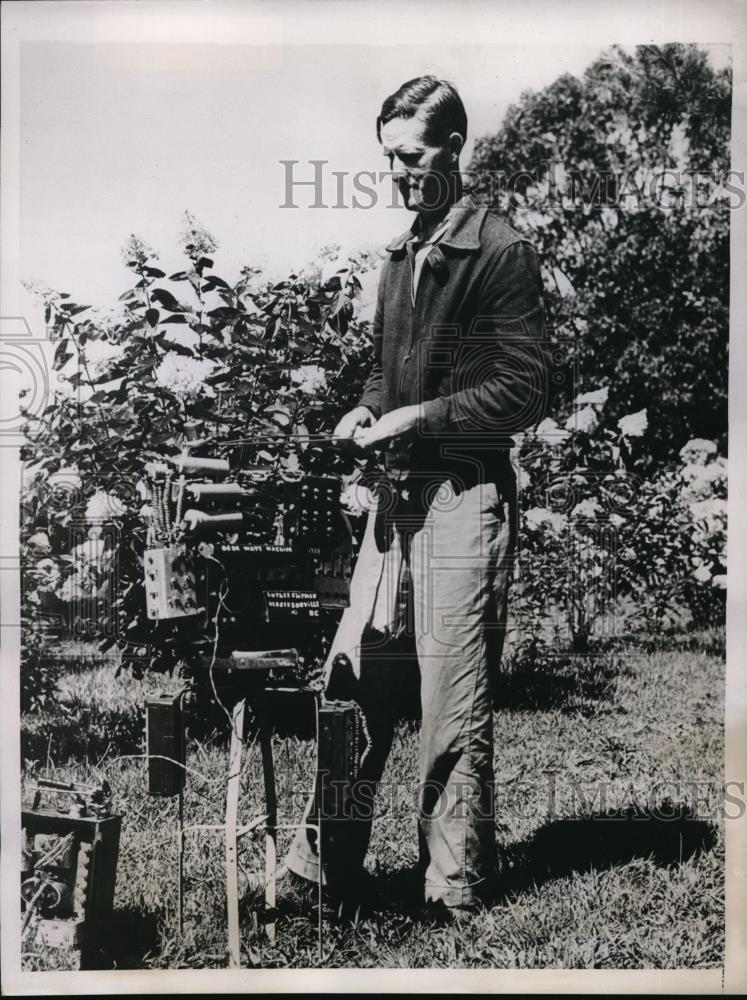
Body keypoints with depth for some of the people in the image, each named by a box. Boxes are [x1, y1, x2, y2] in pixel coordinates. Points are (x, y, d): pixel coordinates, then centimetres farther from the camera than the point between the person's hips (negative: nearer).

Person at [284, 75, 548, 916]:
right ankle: (325, 861, 22)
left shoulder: (501, 252, -6)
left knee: (453, 704, 0)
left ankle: (457, 891, 15)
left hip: (466, 494, -7)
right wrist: (367, 409, 5)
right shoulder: (400, 256, 17)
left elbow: (524, 392, -10)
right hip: (397, 490, 7)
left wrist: (418, 418, -15)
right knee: (354, 676, 8)